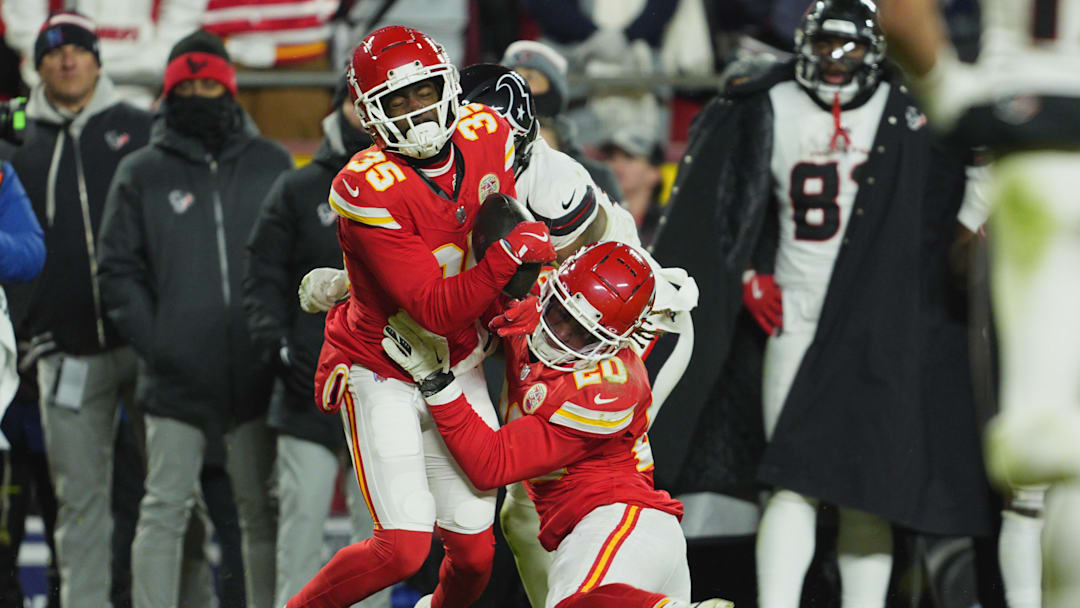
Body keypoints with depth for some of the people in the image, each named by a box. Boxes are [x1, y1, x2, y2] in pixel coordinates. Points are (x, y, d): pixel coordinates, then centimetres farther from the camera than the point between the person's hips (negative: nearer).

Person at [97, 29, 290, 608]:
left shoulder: (271, 165, 10)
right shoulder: (142, 173, 7)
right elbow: (118, 270, 5)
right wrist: (155, 340, -7)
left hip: (255, 374, 1)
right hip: (176, 379, -1)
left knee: (262, 510, 7)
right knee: (165, 508, -4)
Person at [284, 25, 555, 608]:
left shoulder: (487, 134, -8)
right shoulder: (367, 189, -27)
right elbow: (434, 310, -29)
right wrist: (509, 255, -39)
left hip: (458, 365, 6)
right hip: (382, 376, -6)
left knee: (474, 553, 4)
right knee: (405, 547, -16)